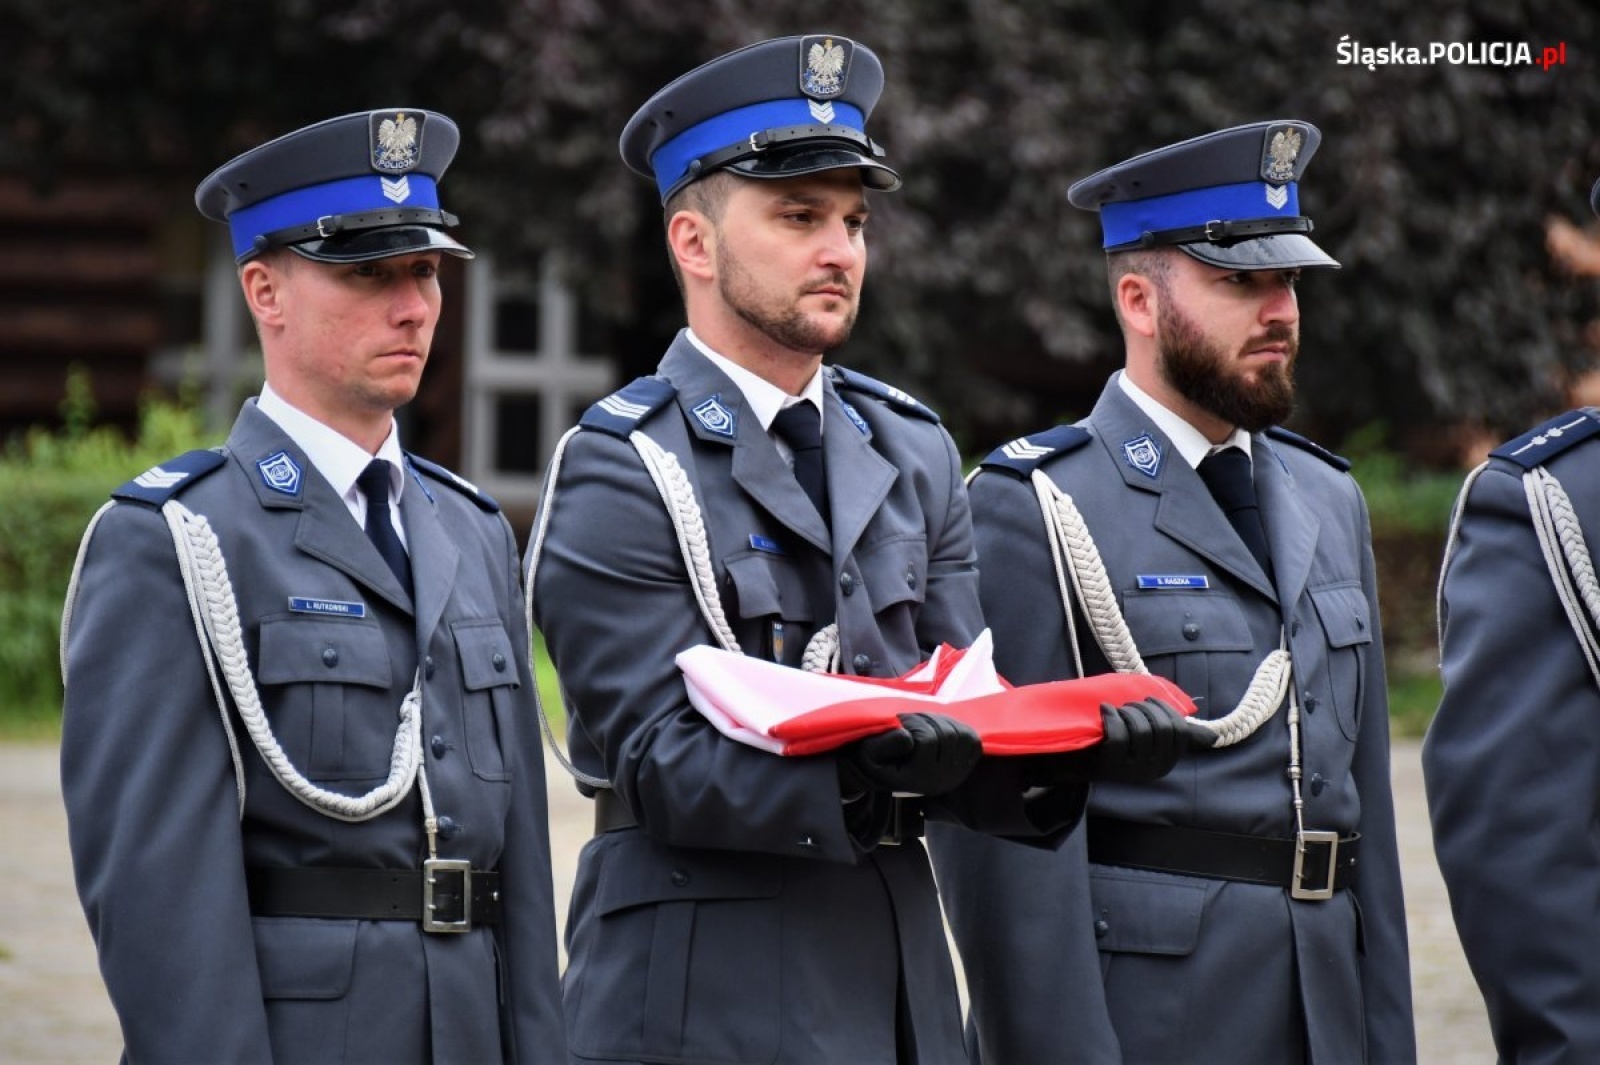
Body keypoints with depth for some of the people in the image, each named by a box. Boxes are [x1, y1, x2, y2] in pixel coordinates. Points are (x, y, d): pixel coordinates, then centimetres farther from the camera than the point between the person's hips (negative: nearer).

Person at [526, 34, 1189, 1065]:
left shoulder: (912, 452, 12)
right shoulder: (619, 473, -8)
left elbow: (965, 718, 7)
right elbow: (666, 763, -15)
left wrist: (1074, 745, -15)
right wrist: (861, 771, -31)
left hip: (902, 979, 6)